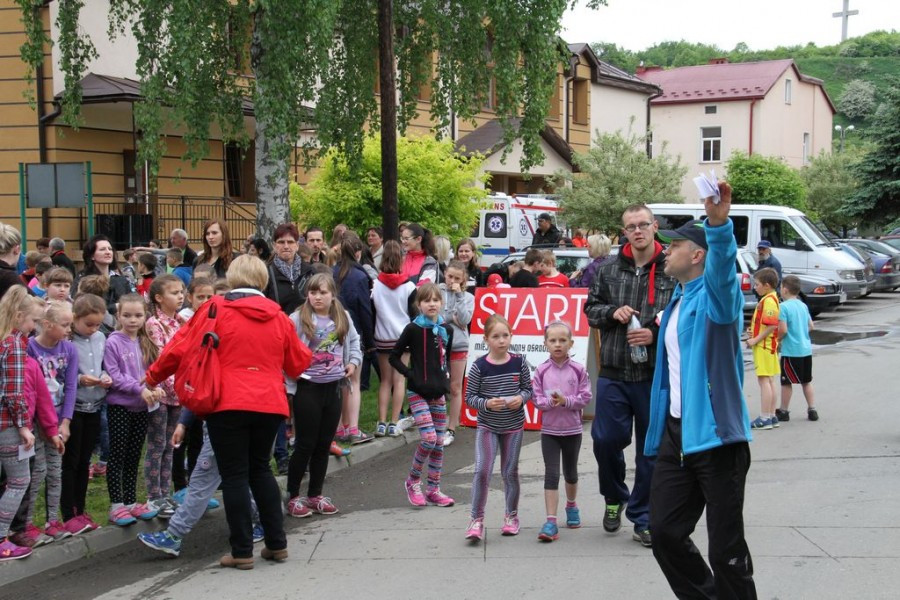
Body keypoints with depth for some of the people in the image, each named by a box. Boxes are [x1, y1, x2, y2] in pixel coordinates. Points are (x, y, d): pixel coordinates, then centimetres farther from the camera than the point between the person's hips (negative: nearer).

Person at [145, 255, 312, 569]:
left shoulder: (215, 310, -2)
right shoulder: (277, 315, 9)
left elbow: (181, 348, -2)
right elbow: (297, 363, 18)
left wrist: (153, 377, 13)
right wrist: (307, 353, 41)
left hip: (228, 405, -4)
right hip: (269, 403, 4)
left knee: (235, 475, 3)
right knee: (260, 468, 19)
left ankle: (242, 551, 5)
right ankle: (277, 543, 20)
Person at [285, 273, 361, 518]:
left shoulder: (343, 318, 6)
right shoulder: (297, 319, -10)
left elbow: (354, 342, 24)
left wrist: (354, 361, 7)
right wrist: (289, 388, -15)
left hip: (333, 387, 5)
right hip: (307, 388, -5)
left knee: (324, 445, 12)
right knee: (305, 445, -1)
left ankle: (315, 495, 24)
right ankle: (293, 496, 12)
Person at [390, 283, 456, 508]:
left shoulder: (446, 330, 7)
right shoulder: (413, 329, -8)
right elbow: (394, 357, -3)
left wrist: (446, 376, 6)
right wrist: (410, 375, -12)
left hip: (438, 393, 6)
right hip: (418, 392, -6)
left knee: (439, 443, 7)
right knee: (429, 438, -16)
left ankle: (433, 489, 18)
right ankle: (413, 481, 5)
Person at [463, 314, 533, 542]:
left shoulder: (519, 362, -4)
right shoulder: (479, 367, -10)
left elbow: (529, 388, 6)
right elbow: (469, 397, -5)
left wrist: (521, 398, -15)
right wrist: (486, 404, -22)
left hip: (514, 426, 2)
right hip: (487, 426, -2)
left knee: (510, 472, 12)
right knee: (482, 470, -12)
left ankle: (512, 515, 29)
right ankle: (477, 520, -4)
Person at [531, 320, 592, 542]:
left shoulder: (578, 370, -6)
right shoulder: (542, 371, -5)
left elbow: (585, 397, -8)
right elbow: (536, 399, -5)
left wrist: (565, 401, -21)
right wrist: (550, 401, -23)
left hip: (572, 430, 1)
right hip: (549, 430, -1)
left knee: (571, 473, 19)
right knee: (551, 474, -6)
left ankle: (571, 506, 45)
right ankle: (551, 522, -8)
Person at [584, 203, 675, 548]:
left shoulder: (673, 272, -4)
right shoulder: (609, 271, 7)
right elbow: (591, 308, 15)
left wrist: (656, 335, -17)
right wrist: (613, 312, -5)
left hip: (655, 376, -2)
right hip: (614, 373, 2)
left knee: (651, 448, 6)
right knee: (606, 439, 4)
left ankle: (642, 518, 19)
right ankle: (615, 499, 31)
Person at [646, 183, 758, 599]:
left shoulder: (715, 294, -9)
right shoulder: (676, 301, 17)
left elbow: (723, 268, -34)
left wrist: (719, 223, -52)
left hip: (716, 436, -8)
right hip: (675, 433, 8)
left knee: (726, 548, -2)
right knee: (665, 533, 9)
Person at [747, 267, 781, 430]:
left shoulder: (769, 300, -18)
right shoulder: (769, 298, 15)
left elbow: (772, 325, -25)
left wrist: (755, 340, -20)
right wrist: (755, 334, 9)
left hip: (764, 346, -11)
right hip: (768, 345, 11)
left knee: (764, 380, -7)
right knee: (769, 381, 14)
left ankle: (765, 418, -5)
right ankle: (771, 416, 20)